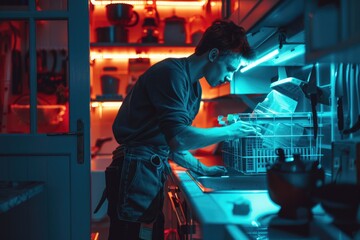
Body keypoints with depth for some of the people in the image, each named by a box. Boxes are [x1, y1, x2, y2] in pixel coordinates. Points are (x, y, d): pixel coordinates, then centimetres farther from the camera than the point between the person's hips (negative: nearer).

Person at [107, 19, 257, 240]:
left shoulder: (194, 87, 15)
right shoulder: (171, 72, -14)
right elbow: (178, 138, -26)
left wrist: (201, 169, 13)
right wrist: (229, 131, -15)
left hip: (153, 171, 10)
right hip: (136, 171, -9)